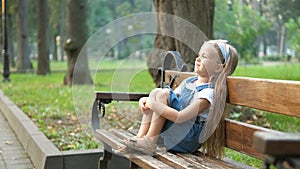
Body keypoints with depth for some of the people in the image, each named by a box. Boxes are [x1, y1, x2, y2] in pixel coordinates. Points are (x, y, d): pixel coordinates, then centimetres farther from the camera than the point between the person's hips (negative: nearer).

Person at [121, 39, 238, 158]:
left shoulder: (209, 92, -17)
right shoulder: (189, 81, 11)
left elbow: (180, 117, -26)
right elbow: (170, 100, 17)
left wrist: (153, 104, -20)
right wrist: (147, 100, -2)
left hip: (185, 141, -8)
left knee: (163, 94, -19)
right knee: (156, 91, -2)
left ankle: (150, 143, -18)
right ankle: (140, 137, -9)